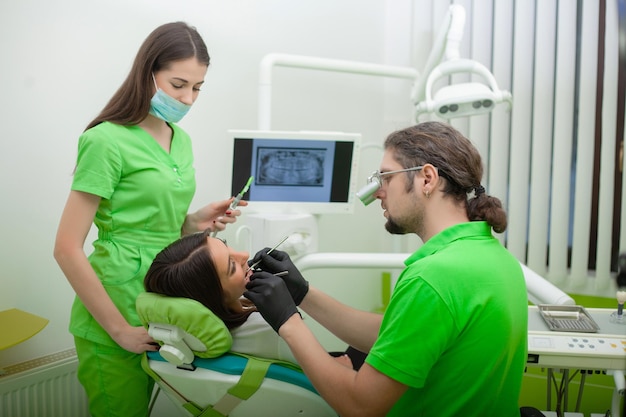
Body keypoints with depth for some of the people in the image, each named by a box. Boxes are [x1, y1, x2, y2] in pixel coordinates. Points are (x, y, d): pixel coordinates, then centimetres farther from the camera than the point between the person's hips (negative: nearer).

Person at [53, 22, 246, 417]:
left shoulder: (181, 139, 7)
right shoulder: (108, 140, -15)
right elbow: (67, 249, -16)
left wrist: (195, 222, -3)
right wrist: (120, 329, -15)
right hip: (113, 325, -6)